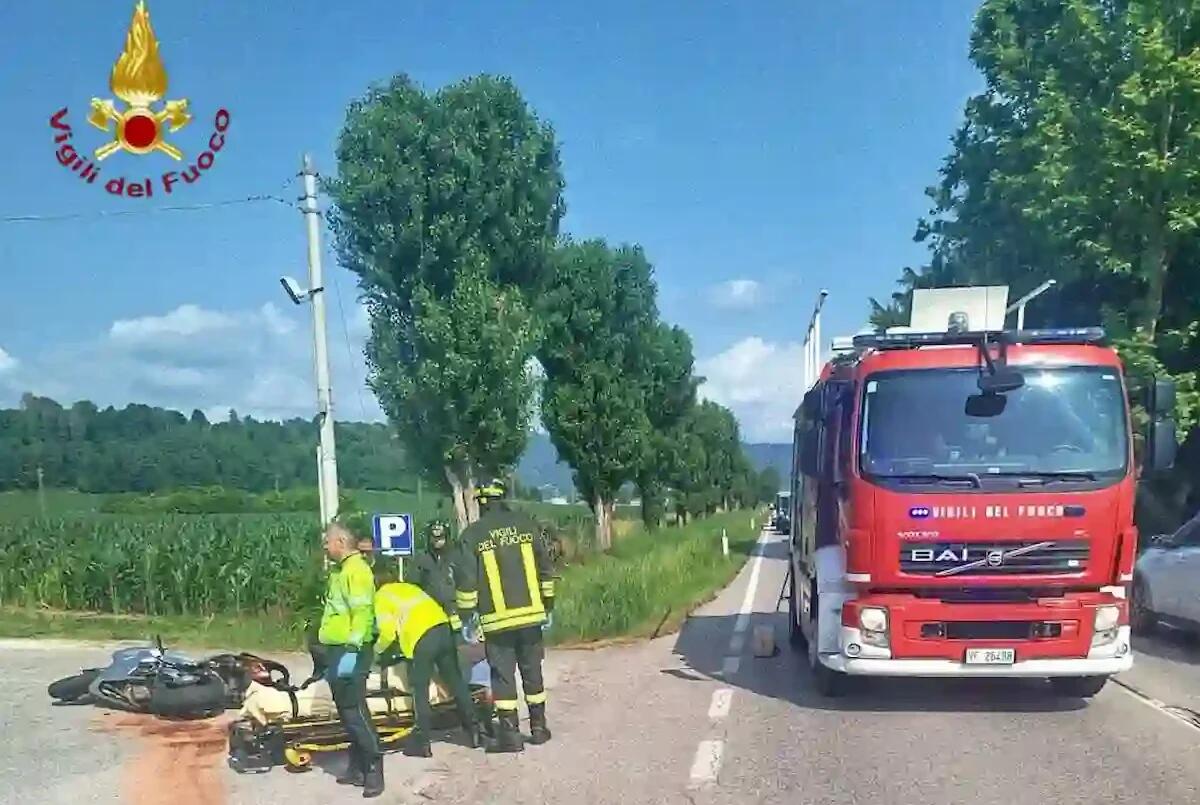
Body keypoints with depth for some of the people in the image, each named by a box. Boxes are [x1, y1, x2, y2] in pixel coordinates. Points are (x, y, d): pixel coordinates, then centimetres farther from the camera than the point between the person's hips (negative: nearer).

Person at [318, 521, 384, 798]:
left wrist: (351, 650, -27)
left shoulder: (357, 569, -13)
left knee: (355, 711, -11)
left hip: (350, 651, -10)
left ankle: (374, 769, -8)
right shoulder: (341, 569, 18)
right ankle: (357, 767, 20)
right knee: (346, 712, 13)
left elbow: (362, 612, -22)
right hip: (337, 650, 10)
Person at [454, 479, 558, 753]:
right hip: (531, 615, 3)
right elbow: (546, 569, 9)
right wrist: (548, 607, 16)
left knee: (503, 675, 4)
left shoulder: (472, 535, -4)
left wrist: (466, 618, 1)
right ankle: (538, 727, 22)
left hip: (497, 620, -3)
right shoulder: (526, 524, 5)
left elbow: (466, 580, -6)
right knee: (532, 672, 14)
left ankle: (509, 734, 4)